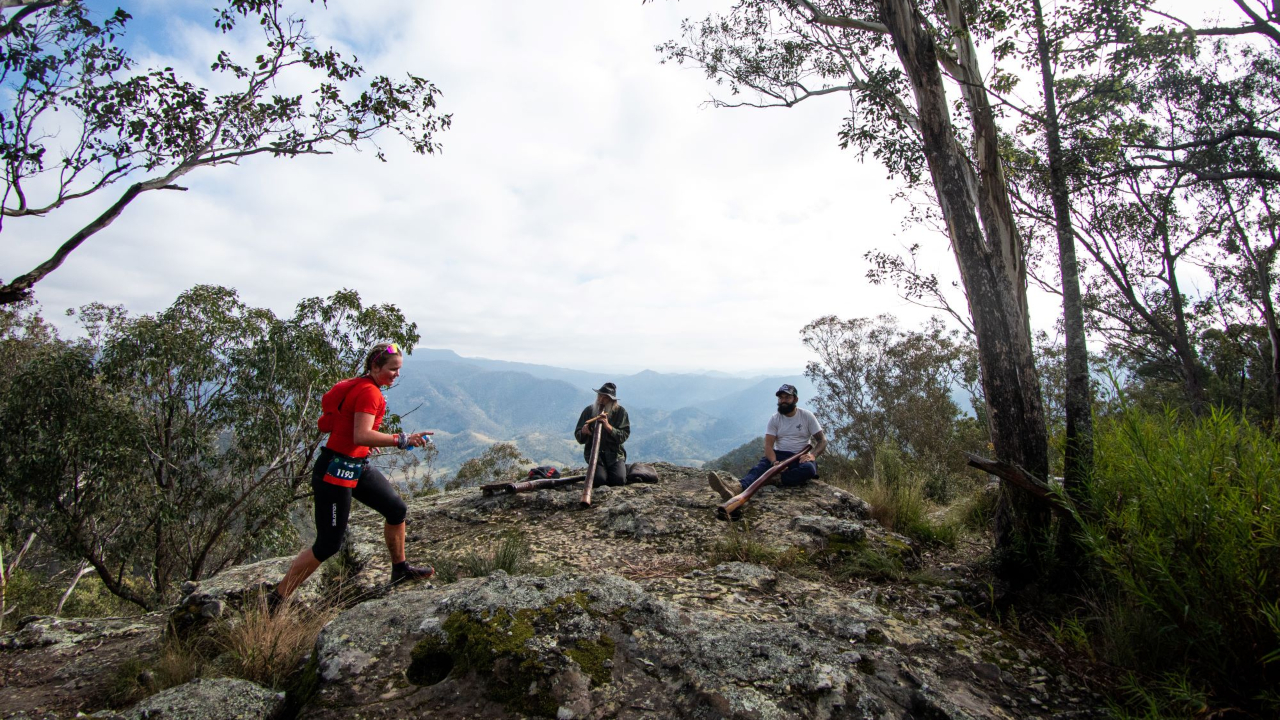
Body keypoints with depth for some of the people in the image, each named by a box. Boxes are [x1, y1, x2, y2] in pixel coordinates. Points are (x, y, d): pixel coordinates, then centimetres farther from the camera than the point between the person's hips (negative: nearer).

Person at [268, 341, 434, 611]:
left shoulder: (359, 386, 10)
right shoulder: (368, 391, -20)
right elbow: (362, 436, -32)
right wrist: (402, 440, -34)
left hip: (358, 467, 10)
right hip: (335, 470, -10)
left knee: (397, 509, 14)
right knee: (328, 545, -4)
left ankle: (400, 569, 31)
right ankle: (276, 599, 10)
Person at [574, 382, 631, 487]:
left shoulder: (620, 411, 0)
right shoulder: (589, 410, 2)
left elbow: (624, 436, -9)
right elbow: (578, 437, 3)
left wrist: (608, 426, -24)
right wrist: (583, 432, -22)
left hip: (615, 453, 0)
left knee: (619, 480, -21)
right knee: (600, 480, -23)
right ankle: (596, 469, 13)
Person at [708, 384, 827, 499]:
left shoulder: (807, 416, 1)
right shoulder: (774, 419, 2)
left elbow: (822, 440, 0)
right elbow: (768, 445, -7)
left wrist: (813, 455, -22)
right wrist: (774, 462, -29)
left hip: (801, 458, 0)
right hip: (780, 456, 0)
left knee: (809, 469, -38)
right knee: (761, 466, -33)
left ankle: (773, 479, -46)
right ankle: (738, 487, -63)